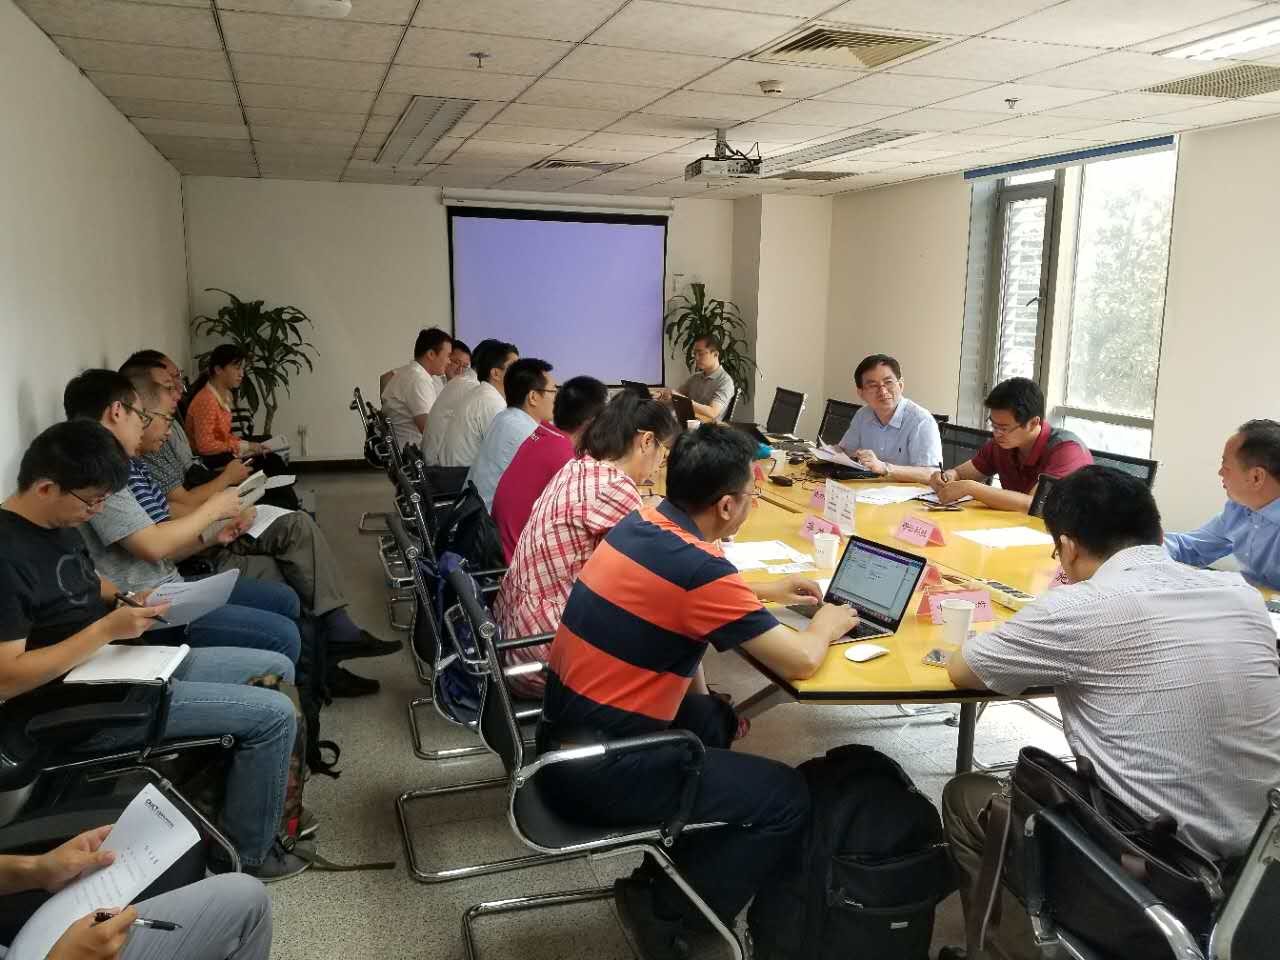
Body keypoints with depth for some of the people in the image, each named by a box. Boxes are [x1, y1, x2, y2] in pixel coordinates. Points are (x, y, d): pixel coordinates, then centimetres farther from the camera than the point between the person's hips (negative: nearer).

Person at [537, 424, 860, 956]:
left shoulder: (639, 524, 2)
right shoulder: (699, 569, -23)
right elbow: (801, 661, -16)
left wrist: (767, 591, 24)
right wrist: (826, 624, 6)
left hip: (563, 733, 9)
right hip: (596, 771, -9)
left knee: (715, 718, 27)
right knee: (786, 797, 0)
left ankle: (674, 868, 33)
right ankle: (664, 912, 12)